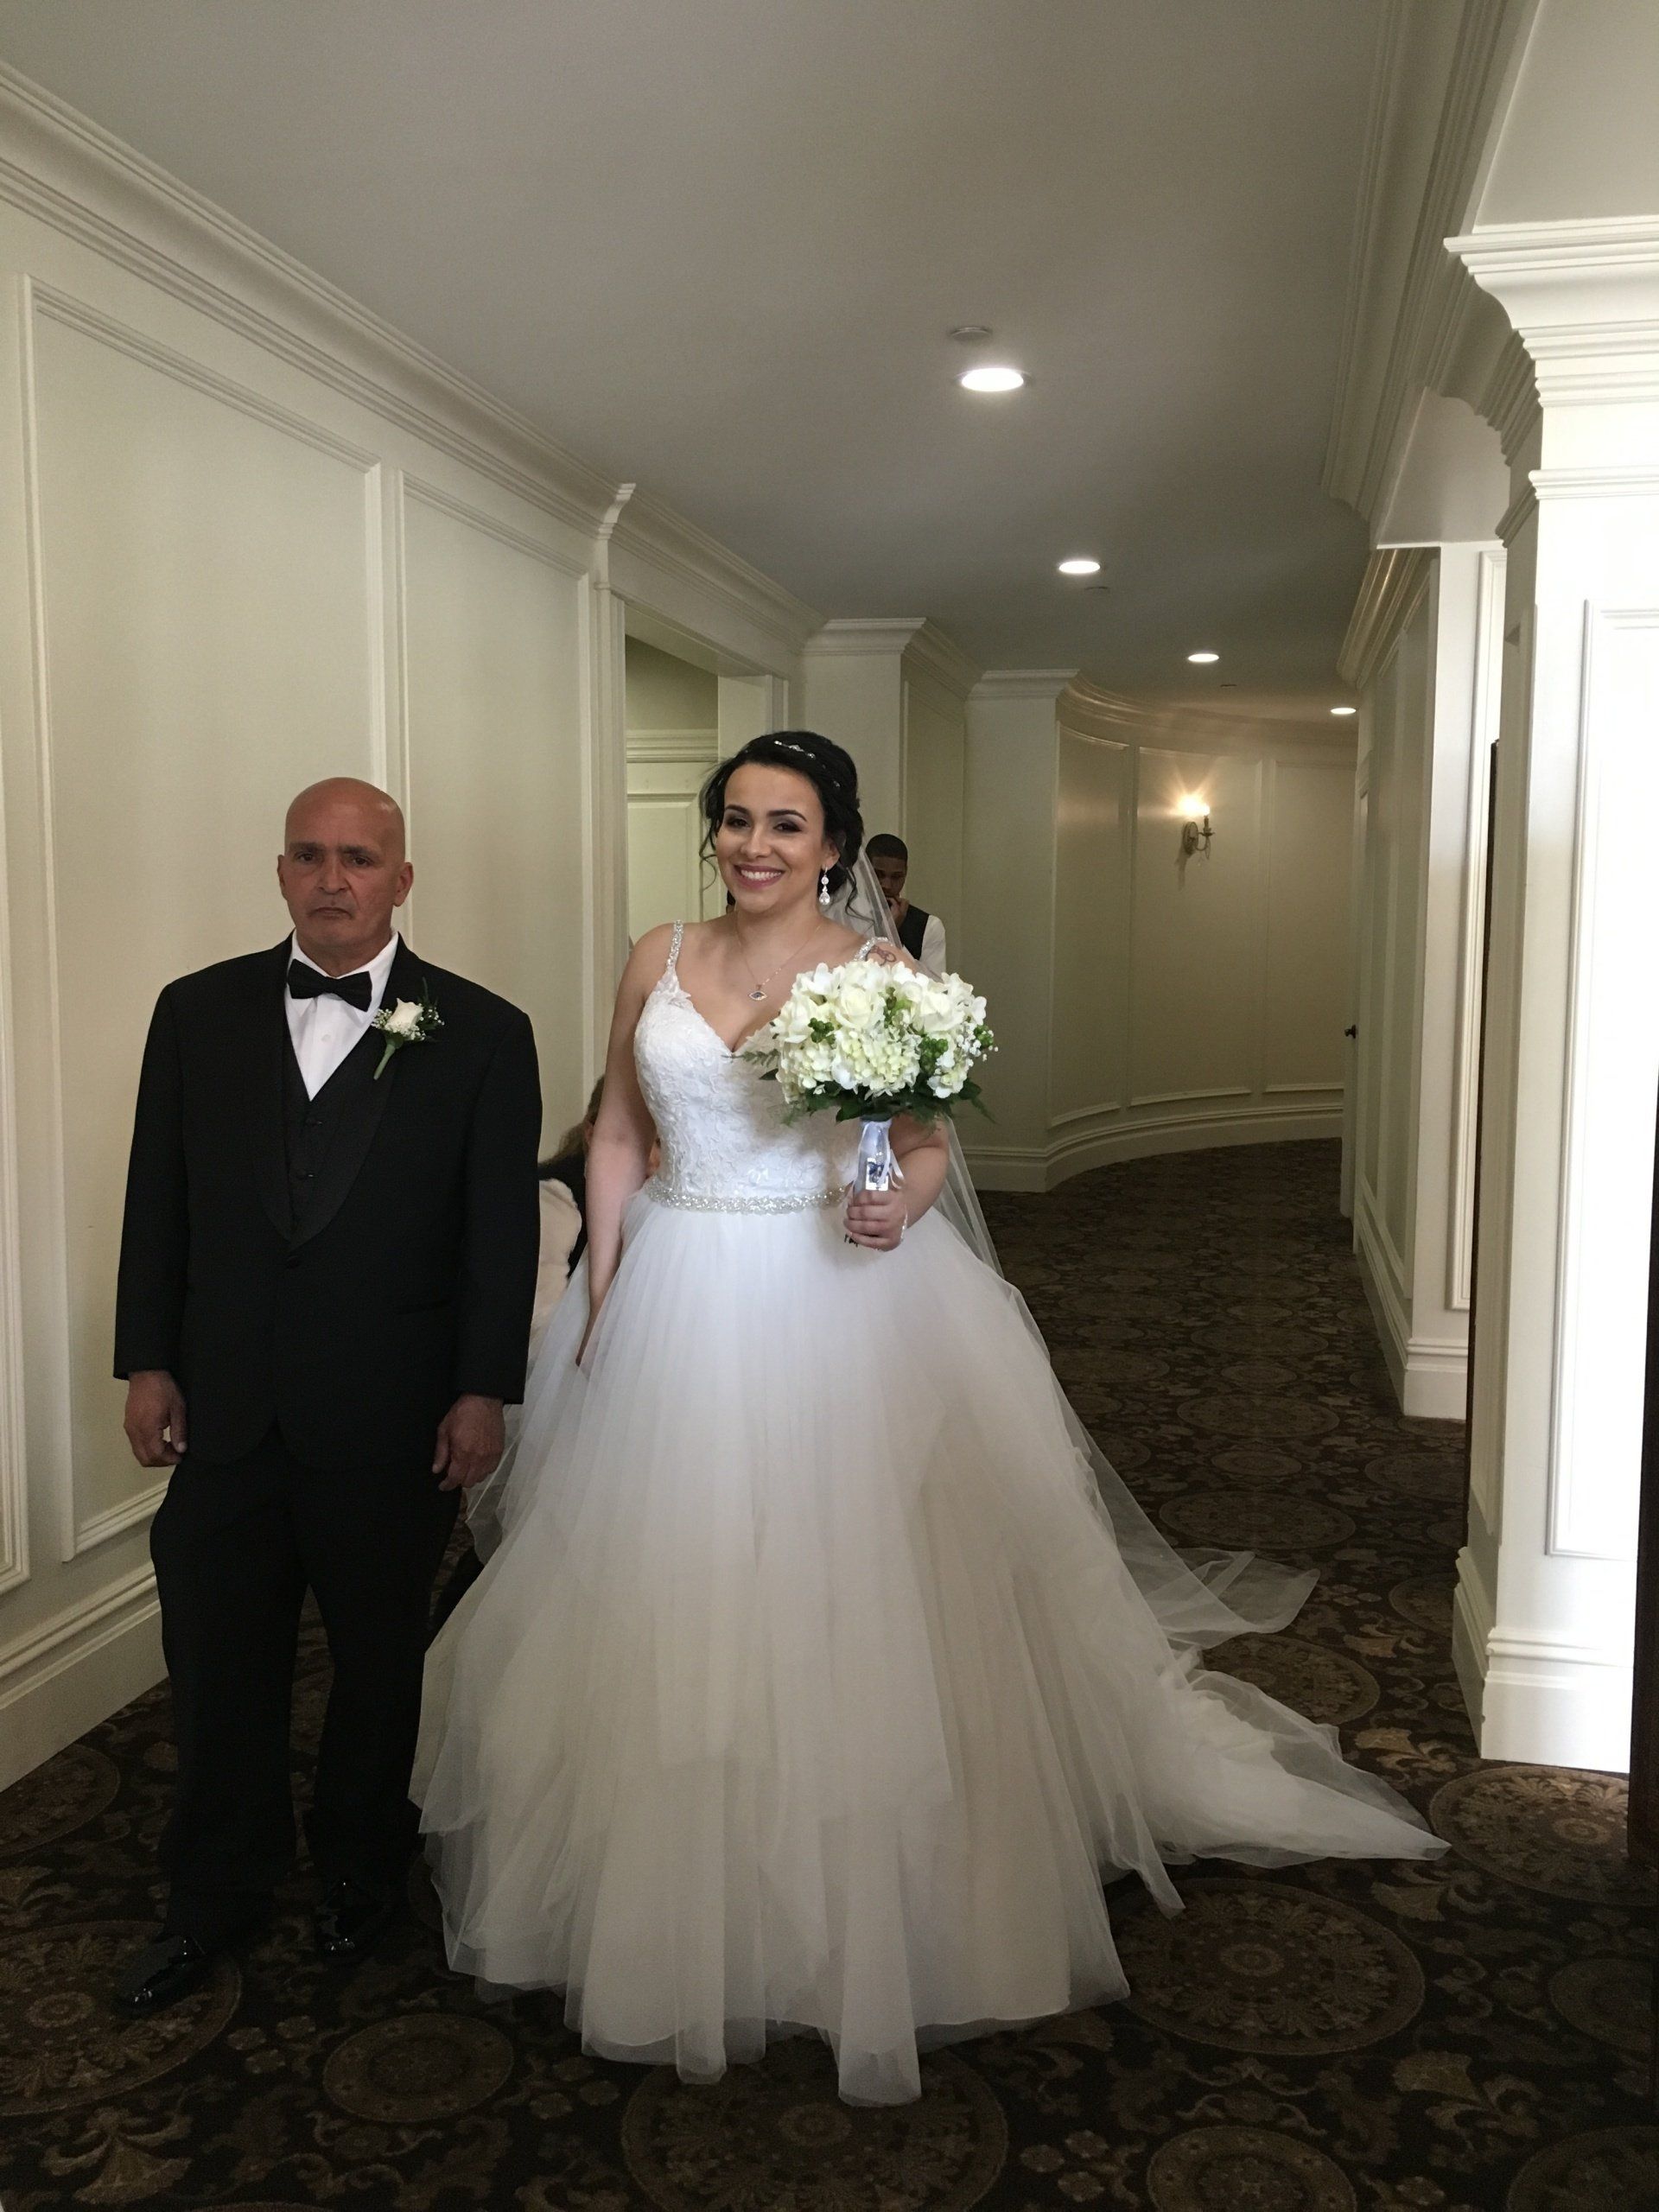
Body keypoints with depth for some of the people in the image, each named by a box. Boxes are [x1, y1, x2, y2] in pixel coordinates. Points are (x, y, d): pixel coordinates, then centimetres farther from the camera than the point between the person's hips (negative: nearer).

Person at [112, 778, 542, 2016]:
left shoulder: (480, 1033, -5)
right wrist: (148, 1363, 2)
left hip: (392, 1419, -2)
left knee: (380, 1659, 16)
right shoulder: (199, 1012, 3)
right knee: (219, 1661, 14)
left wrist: (484, 1392, -8)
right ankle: (216, 1896, 35)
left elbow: (504, 1230, -6)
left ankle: (360, 1872, 39)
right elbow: (158, 1202, 5)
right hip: (224, 1407, 2)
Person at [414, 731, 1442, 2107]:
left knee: (843, 1598, 4)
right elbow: (619, 1133, 9)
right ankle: (681, 1902, 32)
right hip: (676, 1307, 3)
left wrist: (902, 1201, -20)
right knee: (668, 1601, 11)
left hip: (835, 1309, -3)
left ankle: (851, 1907, 24)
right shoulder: (660, 961, 5)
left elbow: (928, 1139, 2)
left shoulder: (879, 975, -3)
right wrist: (601, 1287, 1)